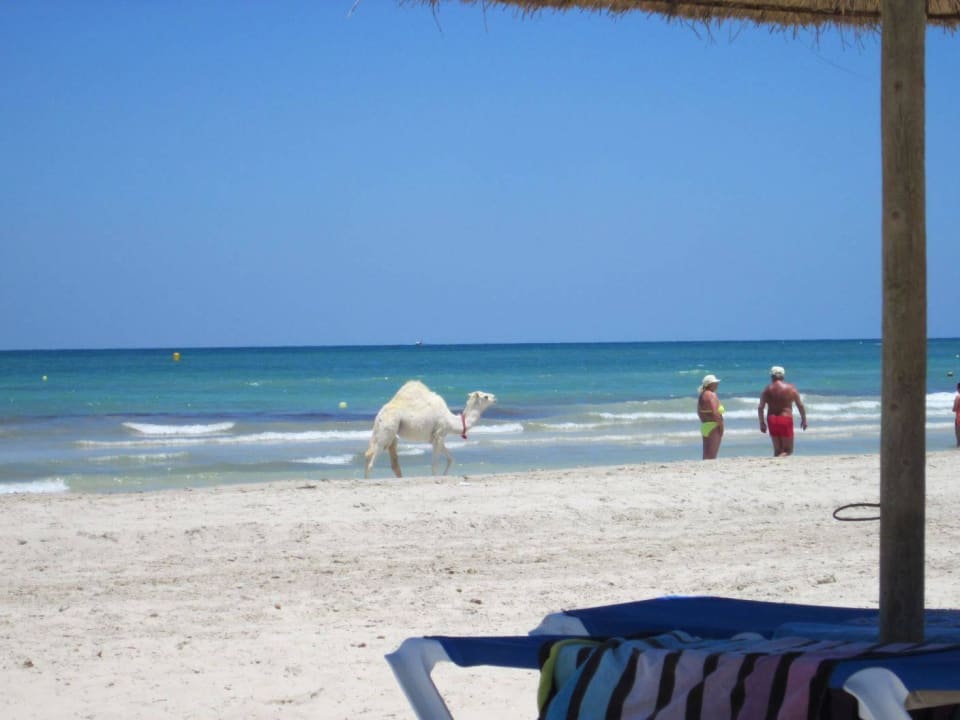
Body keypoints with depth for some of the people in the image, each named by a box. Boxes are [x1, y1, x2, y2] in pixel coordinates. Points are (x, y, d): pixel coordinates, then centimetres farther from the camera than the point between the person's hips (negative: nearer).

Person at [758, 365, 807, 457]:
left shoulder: (767, 390, 3)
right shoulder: (790, 388, 0)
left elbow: (760, 407, -1)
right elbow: (800, 405, 1)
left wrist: (762, 422, 7)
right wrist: (804, 419, 12)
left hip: (772, 420, 2)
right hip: (786, 419, -2)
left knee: (777, 450, 14)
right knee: (788, 450, 1)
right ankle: (781, 457, -28)